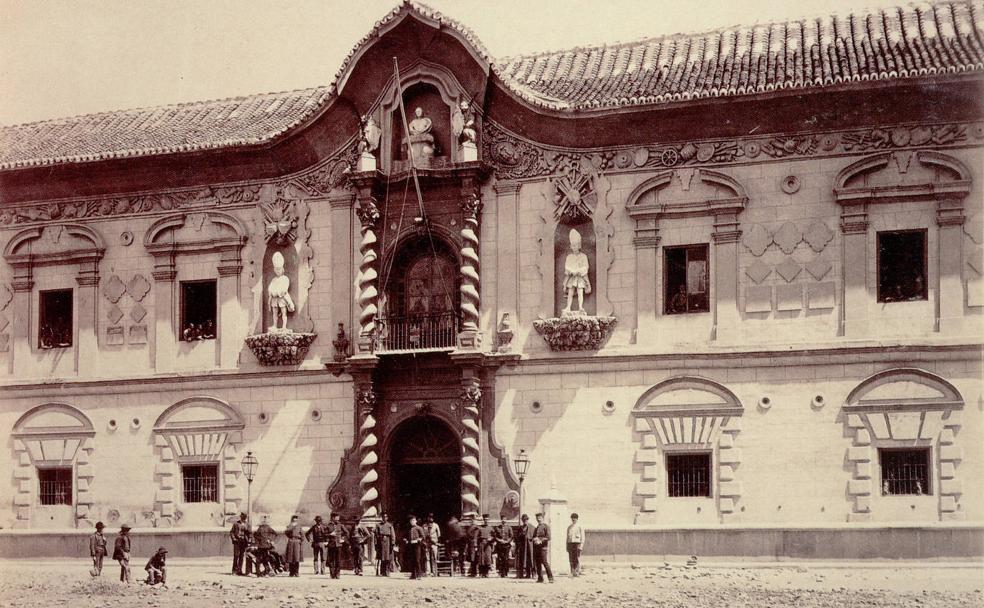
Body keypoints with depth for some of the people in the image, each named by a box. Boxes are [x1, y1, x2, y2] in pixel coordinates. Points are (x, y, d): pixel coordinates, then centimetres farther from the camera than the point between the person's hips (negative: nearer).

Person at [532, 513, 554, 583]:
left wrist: (540, 540, -15)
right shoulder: (536, 528, 21)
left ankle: (550, 577, -13)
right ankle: (540, 578, 8)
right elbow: (533, 537, 23)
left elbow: (548, 537, -7)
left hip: (543, 547, -7)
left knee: (545, 562, -14)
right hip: (536, 548, 7)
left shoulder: (546, 527, 1)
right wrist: (534, 539, 0)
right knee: (537, 563, 4)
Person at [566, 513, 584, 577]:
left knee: (577, 559, -9)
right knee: (571, 559, 0)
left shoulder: (579, 526, 3)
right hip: (570, 543, 4)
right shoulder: (569, 527, 17)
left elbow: (582, 536, -1)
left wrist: (581, 545, -11)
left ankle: (578, 572, -7)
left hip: (577, 543, -4)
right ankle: (572, 573, 3)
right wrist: (567, 546, 13)